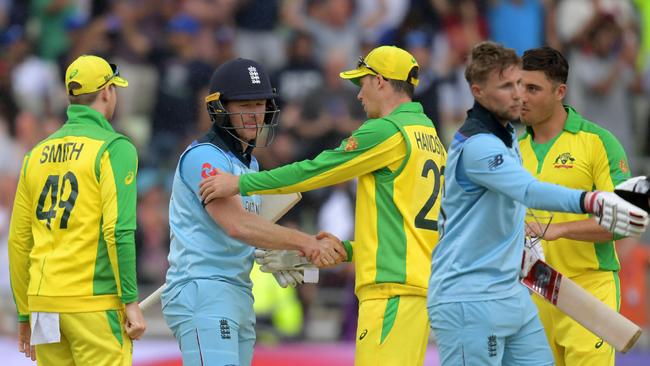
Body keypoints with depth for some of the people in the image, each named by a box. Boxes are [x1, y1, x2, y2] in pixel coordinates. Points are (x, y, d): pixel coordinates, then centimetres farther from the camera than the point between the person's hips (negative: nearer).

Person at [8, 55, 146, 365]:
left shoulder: (37, 154, 14)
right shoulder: (114, 148, -5)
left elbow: (18, 240, 14)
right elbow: (118, 230, -15)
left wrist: (25, 316, 19)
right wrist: (130, 301, -11)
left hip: (44, 304, 6)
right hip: (95, 302, -6)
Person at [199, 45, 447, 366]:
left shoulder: (388, 131, -8)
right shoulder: (431, 138, 20)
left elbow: (316, 170, -6)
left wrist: (241, 184, 1)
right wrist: (349, 250, 22)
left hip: (393, 288, -9)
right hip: (422, 281, 9)